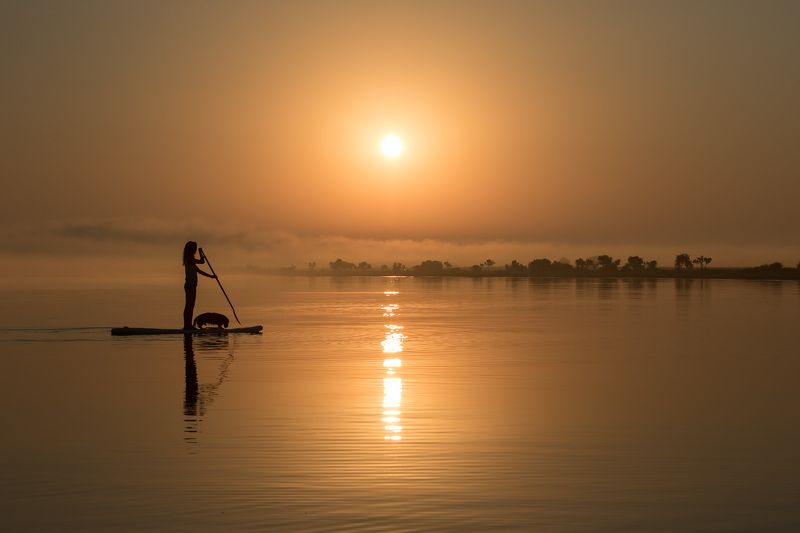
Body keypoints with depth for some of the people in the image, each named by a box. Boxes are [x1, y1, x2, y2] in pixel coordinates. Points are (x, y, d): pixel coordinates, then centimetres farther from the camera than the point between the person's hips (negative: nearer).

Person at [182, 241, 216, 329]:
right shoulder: (190, 259, -13)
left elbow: (198, 270, 22)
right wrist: (201, 253, 3)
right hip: (190, 285, -10)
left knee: (190, 305, 10)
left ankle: (188, 325, 12)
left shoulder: (191, 260, 18)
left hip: (191, 285, 10)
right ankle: (187, 325, -9)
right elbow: (202, 261, -16)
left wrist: (210, 276, 22)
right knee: (189, 305, -9)